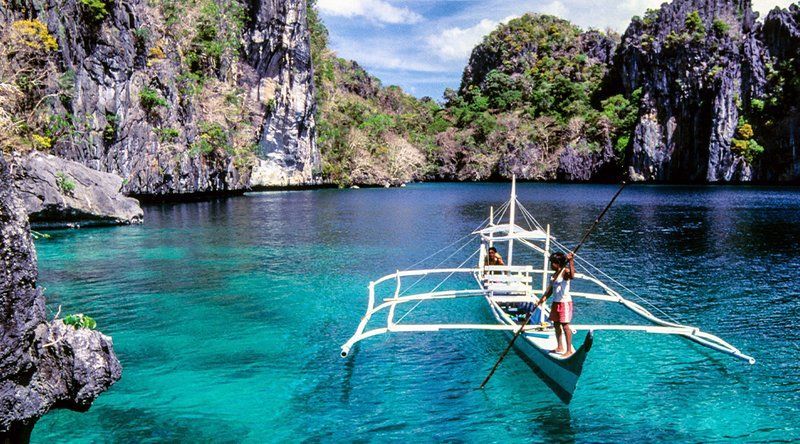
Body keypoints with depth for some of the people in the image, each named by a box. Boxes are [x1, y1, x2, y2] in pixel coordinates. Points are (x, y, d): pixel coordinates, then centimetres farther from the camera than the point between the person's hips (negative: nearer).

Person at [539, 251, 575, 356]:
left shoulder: (565, 271, -13)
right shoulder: (555, 274, 12)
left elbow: (572, 276, -38)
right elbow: (551, 289, 15)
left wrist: (571, 261, -42)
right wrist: (544, 297, 1)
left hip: (564, 302, -9)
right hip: (556, 302, 9)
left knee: (565, 325, -7)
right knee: (556, 324, 15)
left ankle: (569, 350, 0)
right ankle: (560, 347, 28)